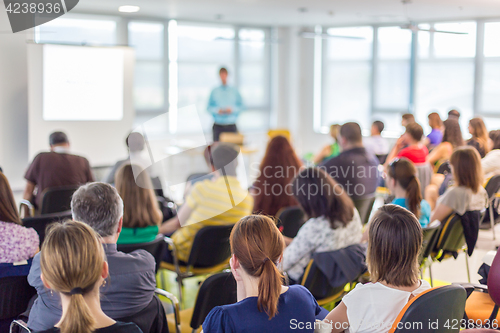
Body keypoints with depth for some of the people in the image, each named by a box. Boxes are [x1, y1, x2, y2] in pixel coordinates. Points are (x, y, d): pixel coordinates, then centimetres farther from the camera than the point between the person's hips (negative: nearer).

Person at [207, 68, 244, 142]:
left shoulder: (234, 91, 6)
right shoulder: (214, 92, 5)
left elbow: (240, 106, 7)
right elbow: (209, 108, 6)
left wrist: (232, 110, -10)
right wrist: (217, 110, -12)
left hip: (231, 126, 0)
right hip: (218, 126, 0)